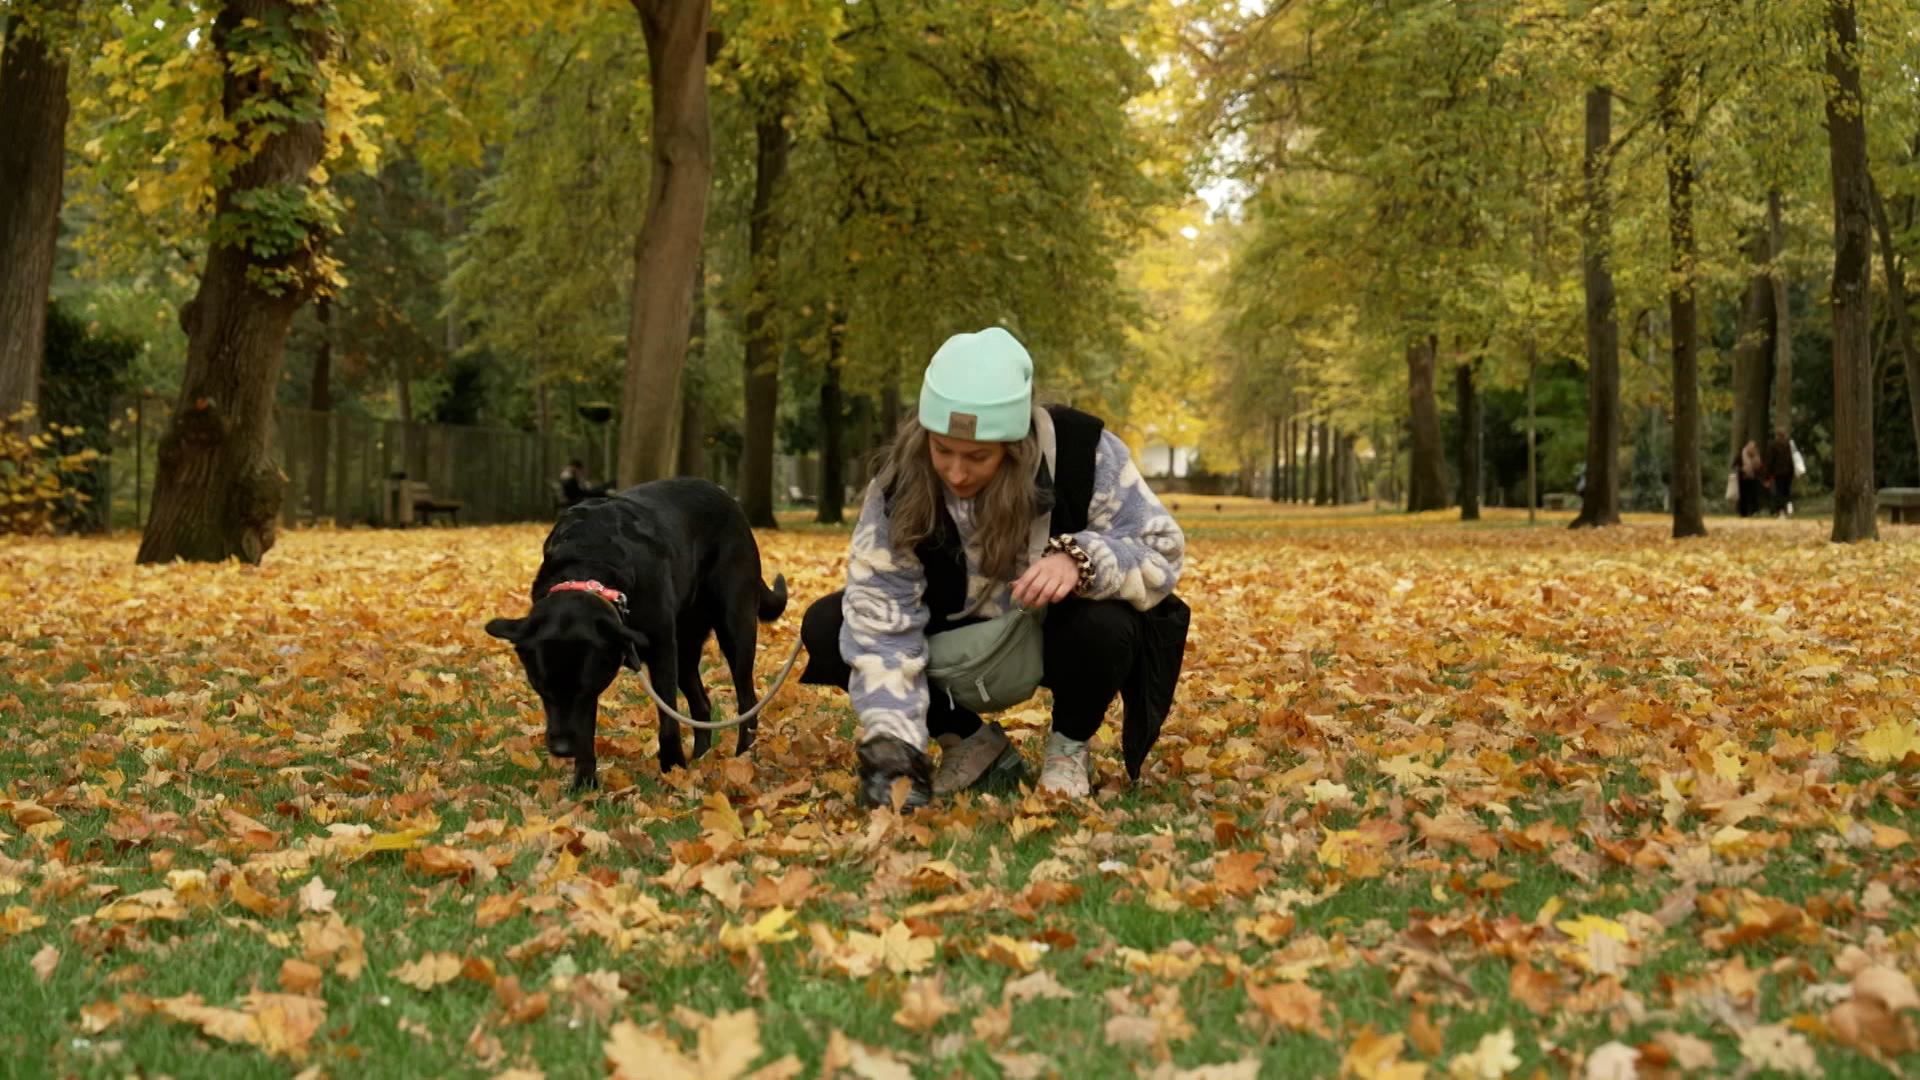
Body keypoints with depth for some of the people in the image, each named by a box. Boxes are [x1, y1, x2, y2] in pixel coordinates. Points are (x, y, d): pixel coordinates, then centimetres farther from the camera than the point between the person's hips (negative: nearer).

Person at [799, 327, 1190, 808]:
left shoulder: (1083, 453, -26)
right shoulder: (902, 480, -23)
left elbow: (1161, 551, -22)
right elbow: (882, 616, -27)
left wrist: (1080, 560, -44)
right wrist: (892, 742, -38)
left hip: (1054, 635, -2)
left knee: (1104, 623, -37)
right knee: (826, 627, -17)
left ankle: (1069, 748, -4)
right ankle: (971, 742, 0)